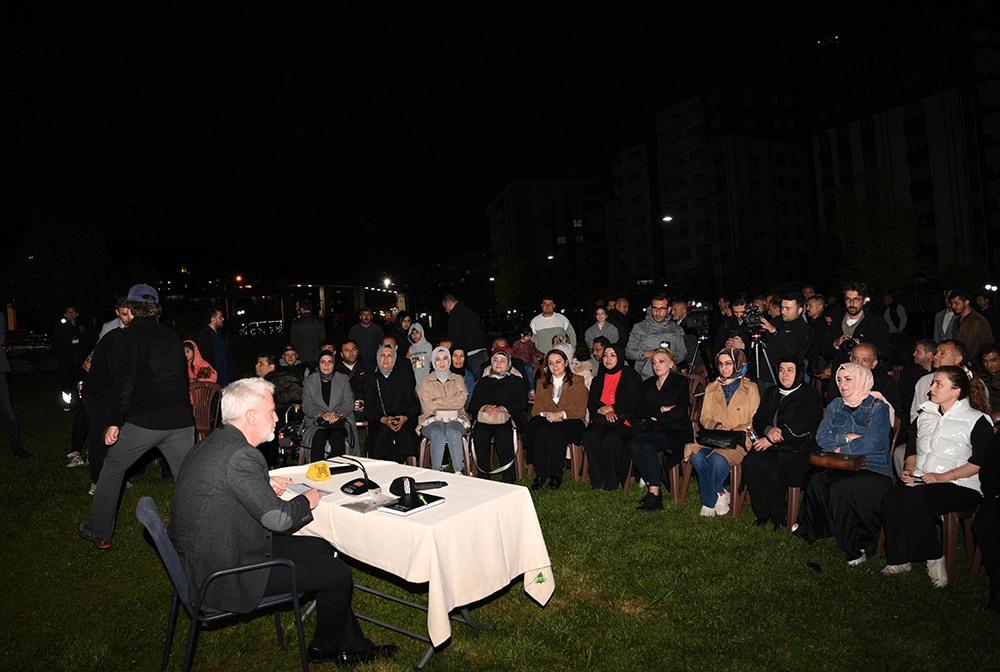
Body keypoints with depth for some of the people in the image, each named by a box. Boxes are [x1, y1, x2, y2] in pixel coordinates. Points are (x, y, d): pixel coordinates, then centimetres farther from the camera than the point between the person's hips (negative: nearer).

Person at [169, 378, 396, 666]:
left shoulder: (213, 442, 4)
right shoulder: (241, 455, -28)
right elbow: (278, 518, -26)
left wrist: (264, 483, 12)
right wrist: (307, 500, -6)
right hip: (226, 574, -10)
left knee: (321, 548, 15)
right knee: (338, 574, -4)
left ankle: (353, 647, 23)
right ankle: (323, 650, 26)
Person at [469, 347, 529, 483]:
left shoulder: (515, 382, 15)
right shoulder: (483, 381, 22)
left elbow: (521, 404, 1)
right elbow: (473, 405, 15)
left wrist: (501, 408, -12)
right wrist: (485, 407, -8)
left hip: (507, 419, -2)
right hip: (484, 420, 2)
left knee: (503, 435, -35)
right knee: (479, 435, -31)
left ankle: (509, 478, -27)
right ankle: (483, 476, -21)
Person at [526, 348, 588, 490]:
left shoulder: (578, 381, 9)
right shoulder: (542, 383, 20)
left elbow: (581, 411, -1)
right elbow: (536, 409, 12)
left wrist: (560, 414, -17)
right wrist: (546, 414, -11)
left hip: (569, 423, -2)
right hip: (546, 420, 3)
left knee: (556, 430, -36)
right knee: (541, 430, -34)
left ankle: (556, 476, -29)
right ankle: (540, 475, -31)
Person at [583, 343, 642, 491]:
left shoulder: (630, 376, 4)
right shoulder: (599, 379, 19)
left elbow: (634, 403, -4)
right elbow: (591, 404, 14)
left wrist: (611, 408, -8)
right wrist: (604, 411, -6)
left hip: (624, 420, -4)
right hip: (601, 420, 4)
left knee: (611, 438, -35)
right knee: (589, 436, -28)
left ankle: (612, 480, -17)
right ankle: (599, 478, -18)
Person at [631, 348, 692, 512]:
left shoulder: (680, 382, 4)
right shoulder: (648, 384, 18)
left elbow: (681, 411, -9)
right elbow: (639, 410, 7)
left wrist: (655, 417, -8)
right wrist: (661, 409, -8)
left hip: (675, 431, -4)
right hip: (653, 430, 5)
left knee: (649, 446, -32)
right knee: (634, 445, -27)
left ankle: (654, 495, -28)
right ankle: (651, 487, -19)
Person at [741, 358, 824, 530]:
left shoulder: (810, 395, -1)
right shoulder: (771, 393, 19)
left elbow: (802, 425, -14)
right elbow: (758, 418, 11)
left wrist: (771, 440, -18)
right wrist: (768, 430, -14)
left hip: (798, 447, -5)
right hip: (770, 445, 5)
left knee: (770, 467, -31)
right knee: (750, 463, -24)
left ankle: (779, 518, -12)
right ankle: (762, 514, -11)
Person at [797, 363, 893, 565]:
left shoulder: (878, 407, -3)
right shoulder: (836, 405, 13)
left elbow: (869, 445, -14)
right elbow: (821, 437, 3)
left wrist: (838, 448, -5)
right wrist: (846, 438, -11)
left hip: (873, 467, -4)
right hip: (840, 466, 5)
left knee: (845, 486, -32)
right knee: (816, 478, -26)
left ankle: (857, 546, -16)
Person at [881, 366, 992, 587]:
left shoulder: (977, 420, 0)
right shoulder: (926, 415, 20)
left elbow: (981, 461, -8)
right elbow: (913, 446, 24)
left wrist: (945, 476, -18)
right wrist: (909, 468, 4)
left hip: (961, 486, -5)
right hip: (921, 479, 5)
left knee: (913, 498, -35)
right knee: (890, 500, -27)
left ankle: (934, 559, -16)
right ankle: (900, 560, -15)